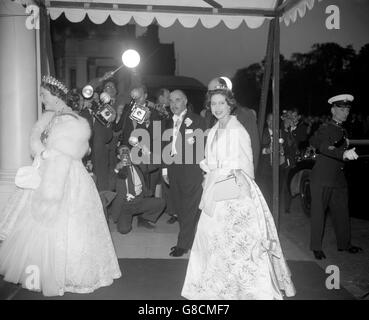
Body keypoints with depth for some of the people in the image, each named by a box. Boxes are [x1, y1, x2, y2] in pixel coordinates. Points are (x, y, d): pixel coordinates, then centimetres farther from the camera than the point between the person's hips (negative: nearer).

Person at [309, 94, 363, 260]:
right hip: (322, 179, -7)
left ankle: (344, 244, 24)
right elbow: (323, 147, -28)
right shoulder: (325, 129, -8)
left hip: (339, 179, 7)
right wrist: (344, 153, -41)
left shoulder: (343, 132, 17)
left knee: (342, 212, 10)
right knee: (318, 213, -1)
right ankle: (316, 247, 7)